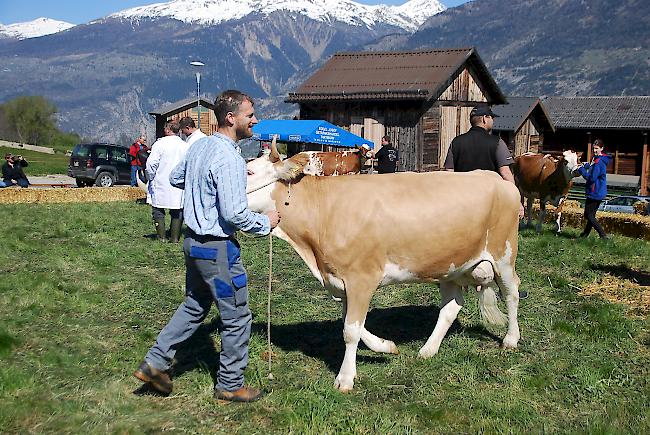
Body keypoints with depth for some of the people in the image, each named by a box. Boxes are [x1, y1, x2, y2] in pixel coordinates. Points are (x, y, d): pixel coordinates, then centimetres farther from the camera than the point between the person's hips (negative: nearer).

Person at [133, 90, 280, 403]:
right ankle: (230, 385, 18)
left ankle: (155, 363, 24)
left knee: (194, 307, 23)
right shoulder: (229, 160, -23)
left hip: (194, 241, 9)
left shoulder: (198, 146, 6)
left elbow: (175, 179, 21)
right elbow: (235, 214, -26)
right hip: (217, 247, -9)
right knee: (237, 317, 6)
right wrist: (265, 222, -10)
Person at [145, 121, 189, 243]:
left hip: (161, 184, -3)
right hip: (180, 186, 3)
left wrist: (150, 177, 0)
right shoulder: (186, 146, 3)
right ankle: (175, 237, 8)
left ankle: (162, 237, 6)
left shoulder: (160, 144, -9)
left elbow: (151, 163, -14)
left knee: (158, 210, 8)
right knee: (177, 212, 10)